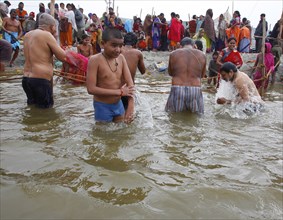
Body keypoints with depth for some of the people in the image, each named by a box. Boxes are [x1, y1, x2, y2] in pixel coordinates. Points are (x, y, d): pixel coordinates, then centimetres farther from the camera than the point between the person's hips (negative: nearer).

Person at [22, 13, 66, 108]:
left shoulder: (27, 35, 14)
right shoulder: (46, 35, -9)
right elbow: (62, 57, -8)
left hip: (26, 78, 8)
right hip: (41, 80, -8)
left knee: (32, 105, 19)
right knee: (46, 107, -1)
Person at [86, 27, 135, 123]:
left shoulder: (121, 58, -2)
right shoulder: (95, 60, -18)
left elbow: (130, 83, -5)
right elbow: (91, 89, -22)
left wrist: (130, 107, -19)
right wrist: (119, 92, -21)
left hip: (118, 105, 5)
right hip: (102, 107, -5)